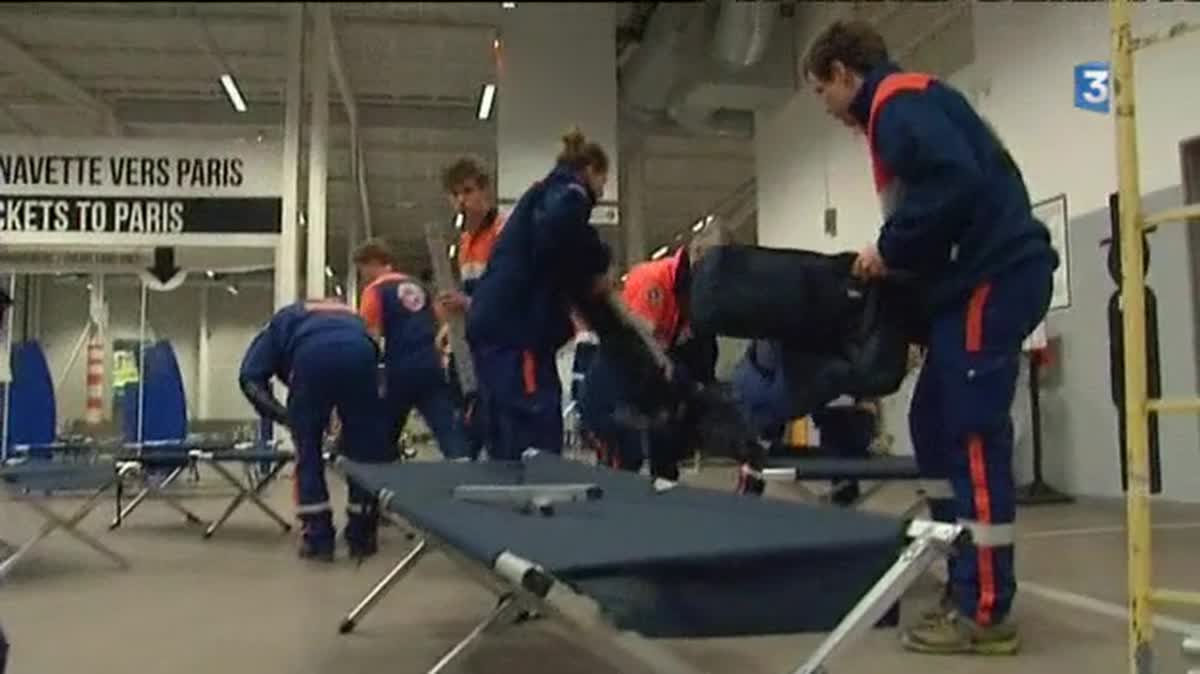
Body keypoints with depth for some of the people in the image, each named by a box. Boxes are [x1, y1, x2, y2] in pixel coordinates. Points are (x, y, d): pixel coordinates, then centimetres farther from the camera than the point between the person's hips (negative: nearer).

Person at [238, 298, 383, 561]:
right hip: (359, 352, 2)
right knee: (363, 447, 16)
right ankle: (361, 536, 22)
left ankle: (318, 538, 14)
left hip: (312, 354, -2)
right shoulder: (351, 315, 45)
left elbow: (251, 376, 21)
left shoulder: (283, 319, 38)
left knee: (308, 449, 15)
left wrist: (281, 414, 22)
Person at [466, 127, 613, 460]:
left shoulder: (544, 192, 28)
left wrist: (585, 281, 16)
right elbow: (558, 233, -25)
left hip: (497, 324, 10)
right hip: (515, 328, -10)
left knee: (508, 442, 12)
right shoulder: (569, 193, -1)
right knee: (537, 442, -12)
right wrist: (597, 268, -9)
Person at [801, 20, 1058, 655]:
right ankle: (968, 589, 16)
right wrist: (897, 256, 14)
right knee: (936, 429, 10)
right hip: (980, 276, 10)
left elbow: (955, 182, -22)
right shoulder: (906, 104, 24)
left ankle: (986, 612, -2)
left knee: (973, 440, -9)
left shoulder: (897, 100, -7)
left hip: (991, 278, -10)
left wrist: (890, 249, -11)